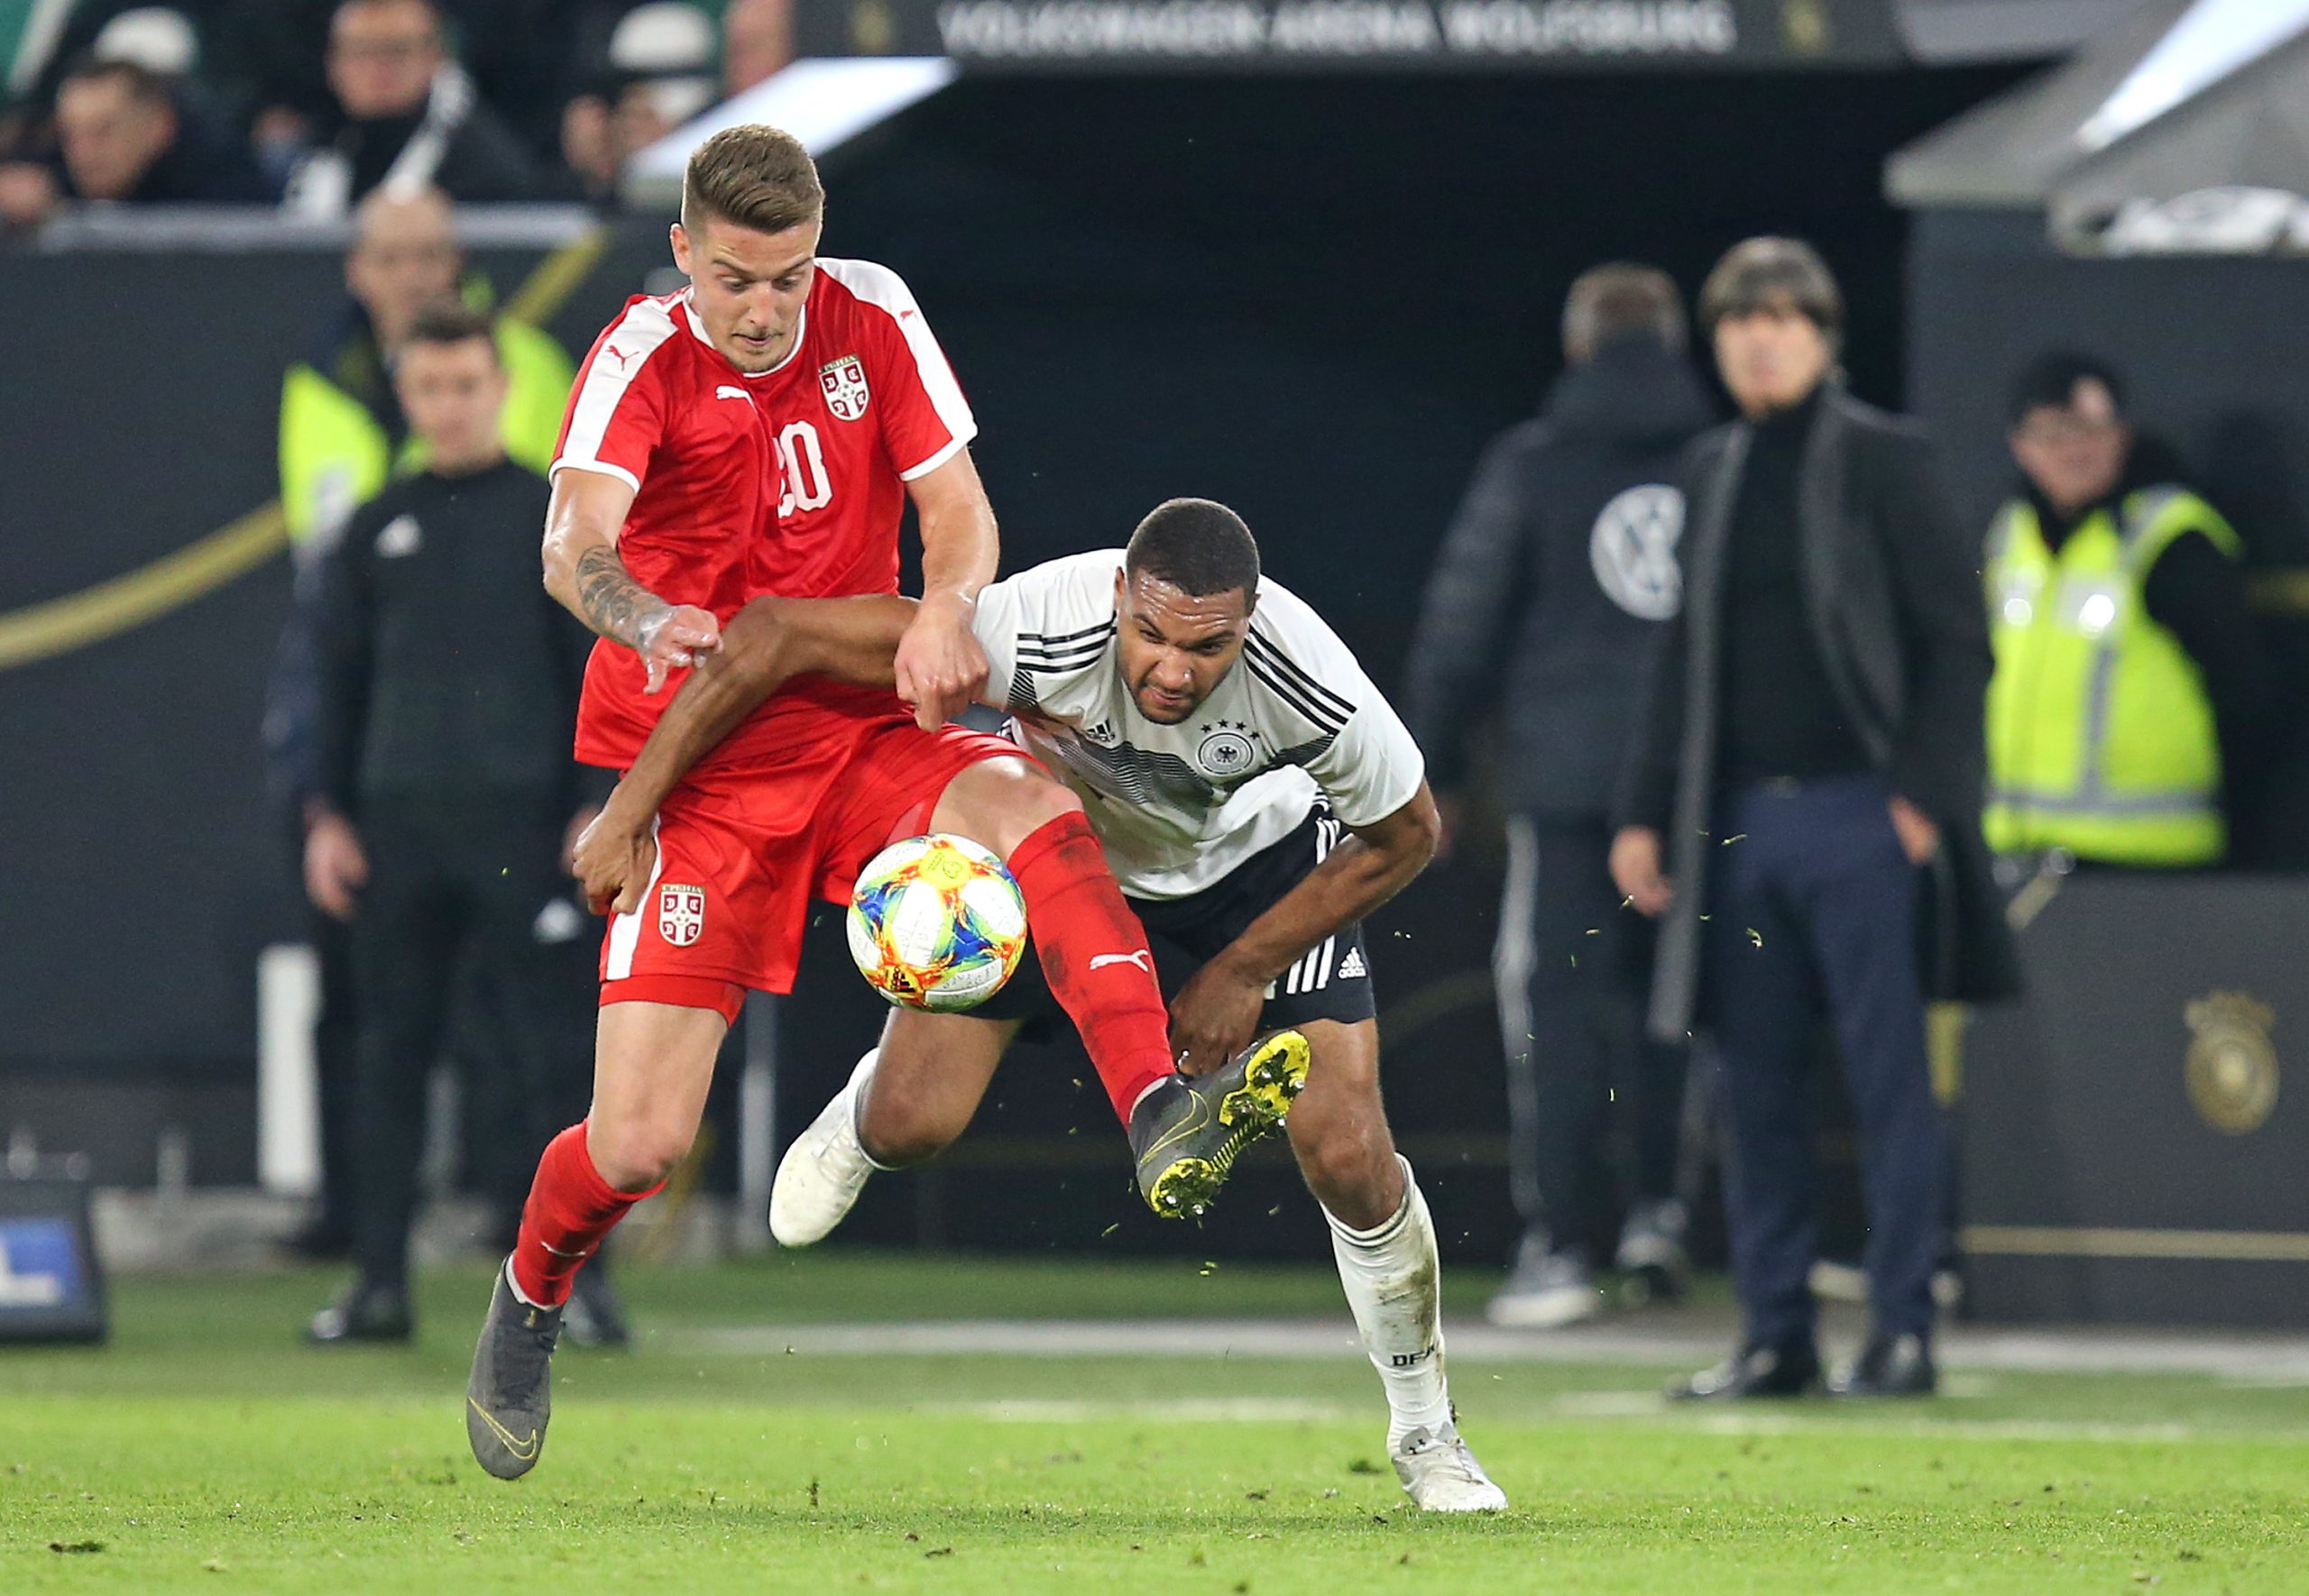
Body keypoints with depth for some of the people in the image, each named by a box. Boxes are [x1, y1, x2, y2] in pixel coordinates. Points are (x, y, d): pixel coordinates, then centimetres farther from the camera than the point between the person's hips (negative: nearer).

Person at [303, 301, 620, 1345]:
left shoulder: (555, 515, 5)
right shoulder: (377, 531, 13)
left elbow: (598, 667, 3)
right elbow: (339, 680, 16)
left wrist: (595, 808, -6)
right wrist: (330, 816, 8)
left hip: (518, 819, -3)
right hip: (397, 825, 3)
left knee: (552, 1052, -6)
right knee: (390, 1053, 3)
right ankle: (379, 1280, 6)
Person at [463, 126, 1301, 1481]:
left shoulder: (871, 317, -1)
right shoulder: (644, 359, -12)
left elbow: (956, 503, -4)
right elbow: (575, 543, -28)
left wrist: (948, 608, -27)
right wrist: (650, 619, -52)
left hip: (864, 736, 3)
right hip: (697, 772, -3)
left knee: (1039, 810, -32)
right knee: (640, 1145, -8)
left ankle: (1161, 1116, -42)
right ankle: (531, 1298, 25)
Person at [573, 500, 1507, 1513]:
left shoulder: (1311, 685, -38)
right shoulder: (1038, 631, -42)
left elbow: (1403, 836, -15)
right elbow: (775, 636, -36)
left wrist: (1245, 968, -15)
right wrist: (629, 810, -34)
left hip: (1259, 867, 0)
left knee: (1347, 1153, -13)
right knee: (911, 1124, -9)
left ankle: (1426, 1434, 13)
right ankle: (855, 1118, 33)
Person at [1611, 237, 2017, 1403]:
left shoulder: (1881, 462, -2)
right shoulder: (1711, 473, 15)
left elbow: (1957, 638, -4)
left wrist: (1922, 793, -11)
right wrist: (1644, 812, 13)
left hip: (1856, 814, -6)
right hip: (1741, 817, 6)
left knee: (1887, 1075, -5)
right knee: (1756, 1083, 5)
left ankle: (1904, 1329, -2)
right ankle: (1776, 1334, 10)